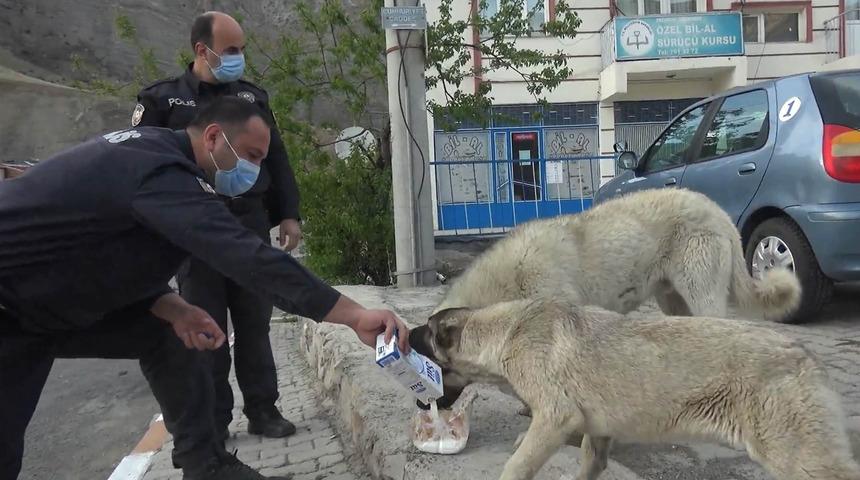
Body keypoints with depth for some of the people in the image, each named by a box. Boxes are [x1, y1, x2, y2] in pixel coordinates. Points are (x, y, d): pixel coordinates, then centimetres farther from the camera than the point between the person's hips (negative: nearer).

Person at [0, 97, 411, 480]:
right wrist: (356, 316, -42)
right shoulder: (161, 170, -32)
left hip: (59, 294, 9)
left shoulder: (152, 149, 1)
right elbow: (249, 258, -42)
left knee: (170, 333, 3)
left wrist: (172, 309, -12)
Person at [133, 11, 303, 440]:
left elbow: (276, 159, 14)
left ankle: (262, 410, 19)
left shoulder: (252, 97, 13)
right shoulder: (162, 99, 3)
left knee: (254, 323, 8)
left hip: (251, 225, 3)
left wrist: (288, 214, 7)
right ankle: (212, 423, 15)